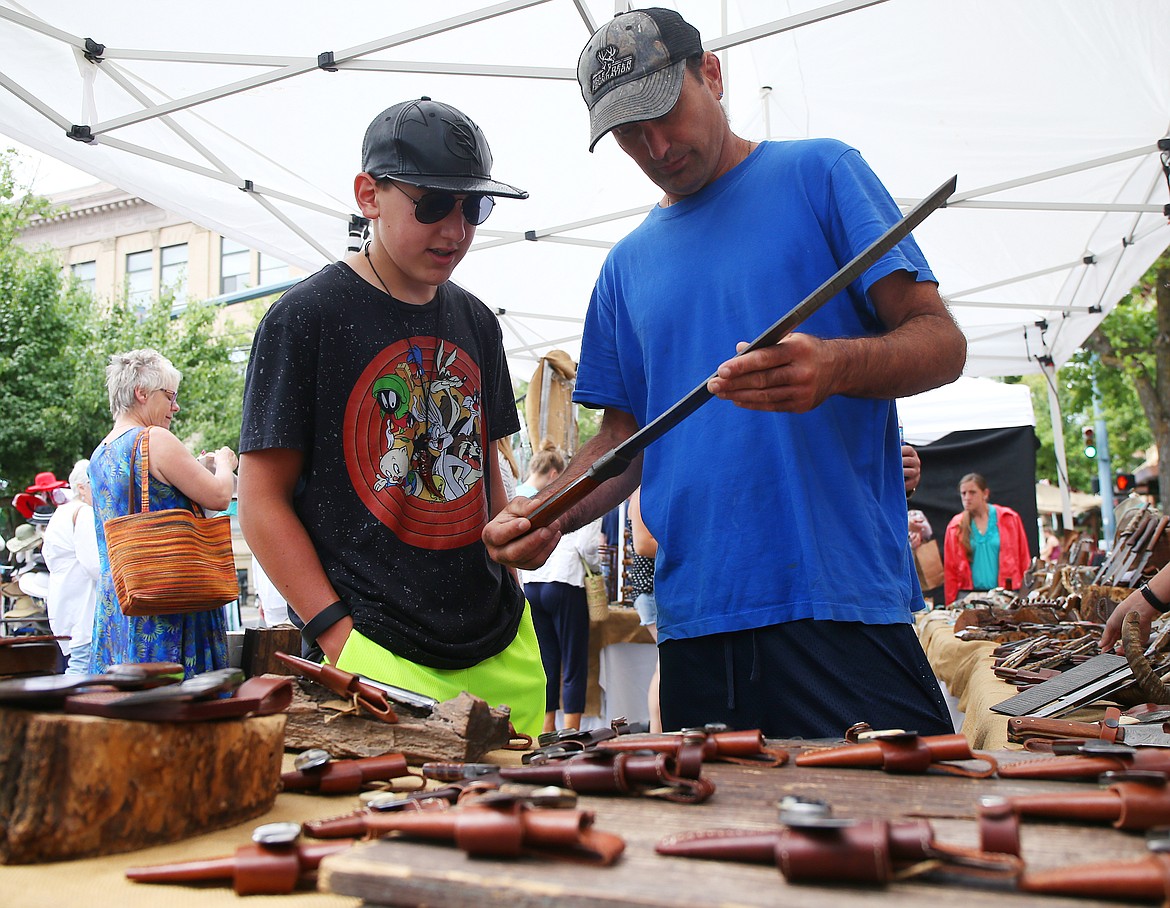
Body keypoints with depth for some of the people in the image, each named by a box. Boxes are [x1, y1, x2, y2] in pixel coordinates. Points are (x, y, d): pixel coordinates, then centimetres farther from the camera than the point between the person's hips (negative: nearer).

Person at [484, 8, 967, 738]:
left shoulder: (818, 174, 4)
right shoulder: (630, 264, 17)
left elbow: (942, 342, -3)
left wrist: (835, 366, -25)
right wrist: (546, 516, -2)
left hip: (841, 601, -3)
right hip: (695, 617, 4)